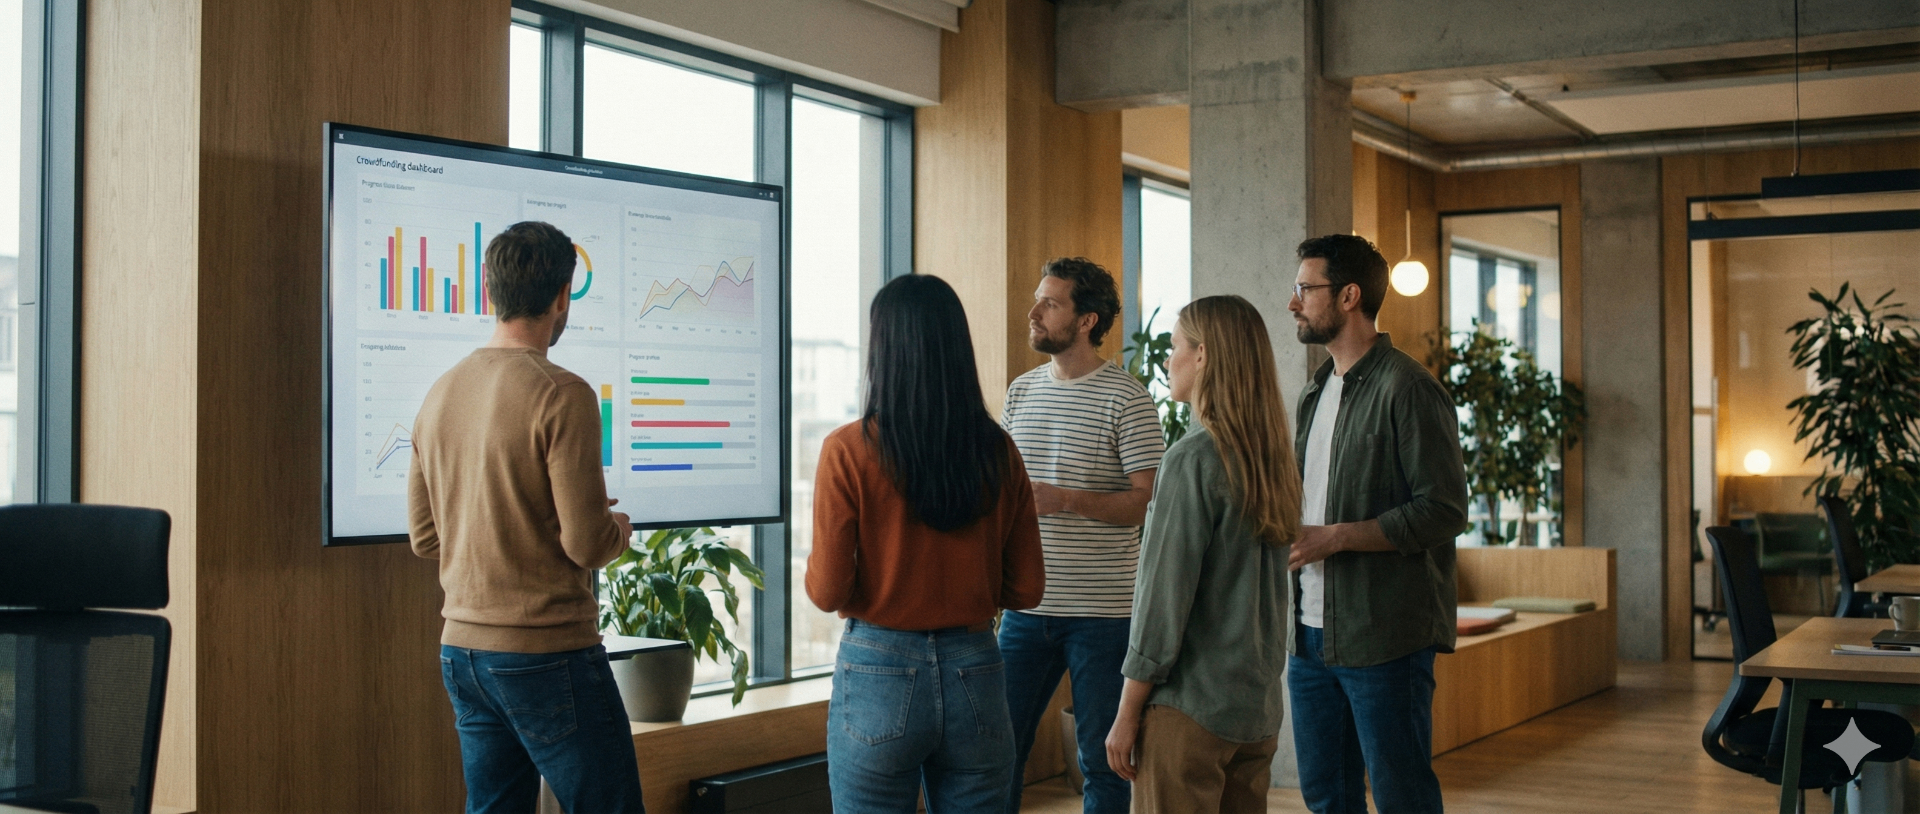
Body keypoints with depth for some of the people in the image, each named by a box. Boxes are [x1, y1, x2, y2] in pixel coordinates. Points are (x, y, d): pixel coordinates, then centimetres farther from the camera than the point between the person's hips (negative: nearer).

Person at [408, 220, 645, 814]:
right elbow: (588, 544, -17)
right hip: (547, 653, -8)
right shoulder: (562, 395, -15)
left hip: (463, 652, 8)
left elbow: (425, 538, 14)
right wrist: (619, 530, 4)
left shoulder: (440, 393, 8)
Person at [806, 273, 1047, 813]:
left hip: (879, 674, -3)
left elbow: (827, 592, -10)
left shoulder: (849, 450, -11)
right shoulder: (998, 452, -1)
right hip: (975, 675, 3)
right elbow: (1026, 589, 3)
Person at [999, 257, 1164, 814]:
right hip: (1027, 604, 5)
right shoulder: (1021, 391, 12)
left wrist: (1066, 500, -22)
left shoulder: (1126, 398, -6)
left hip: (1103, 612, -5)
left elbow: (1148, 501, -11)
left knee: (1102, 759, 5)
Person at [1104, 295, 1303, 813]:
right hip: (1259, 710, 8)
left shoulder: (1194, 458, -15)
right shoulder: (1271, 459, 7)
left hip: (1191, 710, -7)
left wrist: (1127, 714, -9)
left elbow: (1165, 596, -15)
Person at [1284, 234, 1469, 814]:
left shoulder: (1406, 387, -10)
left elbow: (1443, 511, -17)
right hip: (1312, 634, 8)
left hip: (1384, 636, -8)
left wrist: (1334, 538, -18)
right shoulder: (1315, 394, 17)